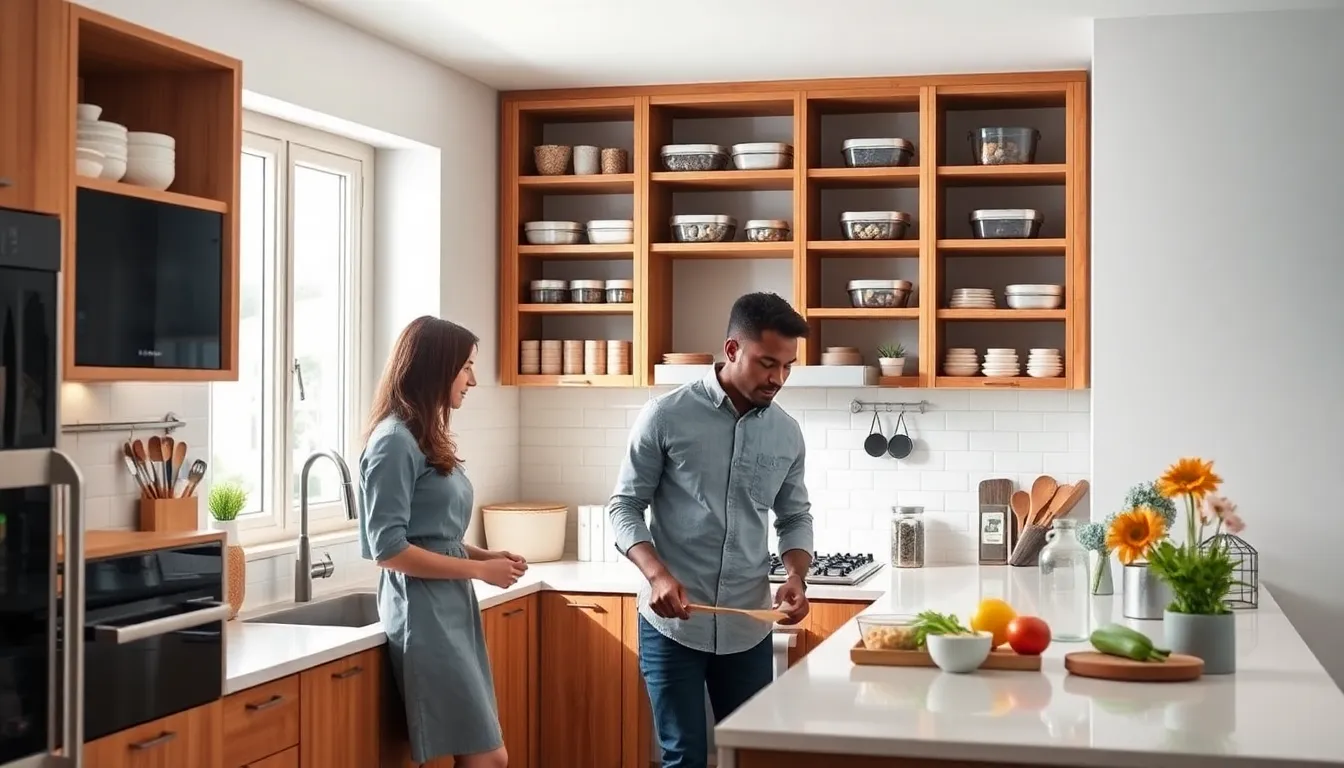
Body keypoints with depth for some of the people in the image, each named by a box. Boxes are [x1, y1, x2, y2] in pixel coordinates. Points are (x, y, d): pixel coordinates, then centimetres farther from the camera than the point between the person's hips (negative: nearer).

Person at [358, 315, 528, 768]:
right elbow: (388, 549, -18)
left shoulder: (427, 437, 15)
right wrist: (480, 570, -14)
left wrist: (485, 556, 4)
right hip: (425, 618, -9)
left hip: (453, 611, 9)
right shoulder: (394, 440, -13)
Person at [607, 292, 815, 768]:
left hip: (748, 627, 4)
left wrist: (795, 576, -6)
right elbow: (624, 507, -4)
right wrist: (658, 574, -20)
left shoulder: (787, 434, 4)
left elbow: (795, 517, 13)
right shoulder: (666, 417, -8)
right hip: (672, 624, -4)